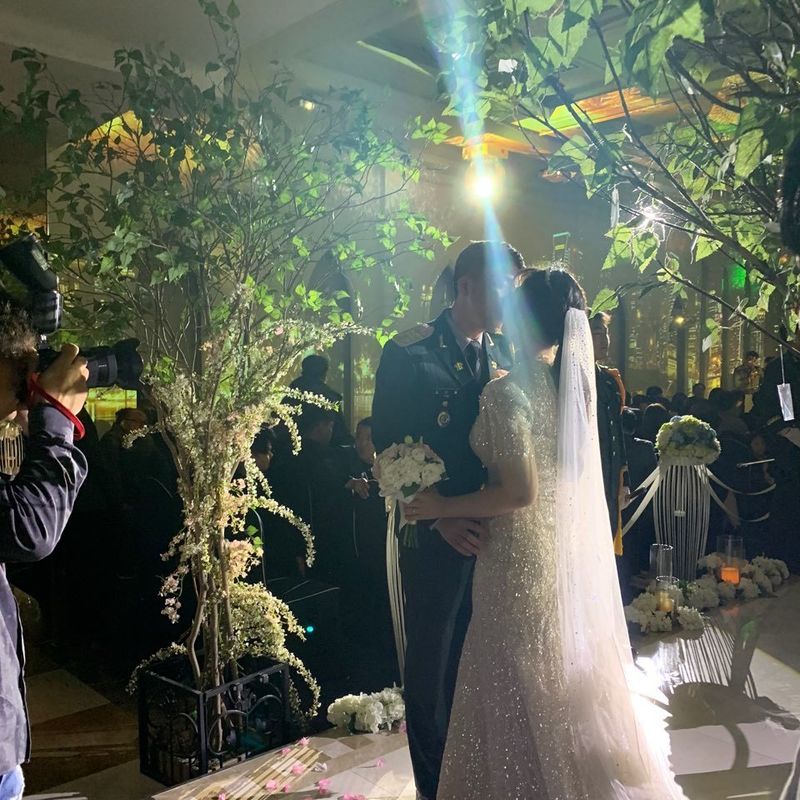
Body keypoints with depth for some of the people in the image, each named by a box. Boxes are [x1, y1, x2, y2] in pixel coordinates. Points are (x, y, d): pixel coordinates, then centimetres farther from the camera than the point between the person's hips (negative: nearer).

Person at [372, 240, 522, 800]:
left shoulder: (504, 351, 5)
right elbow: (390, 449, -12)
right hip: (437, 537, -4)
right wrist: (439, 518, -19)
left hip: (493, 533, 5)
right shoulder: (408, 353, -10)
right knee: (432, 666, 12)